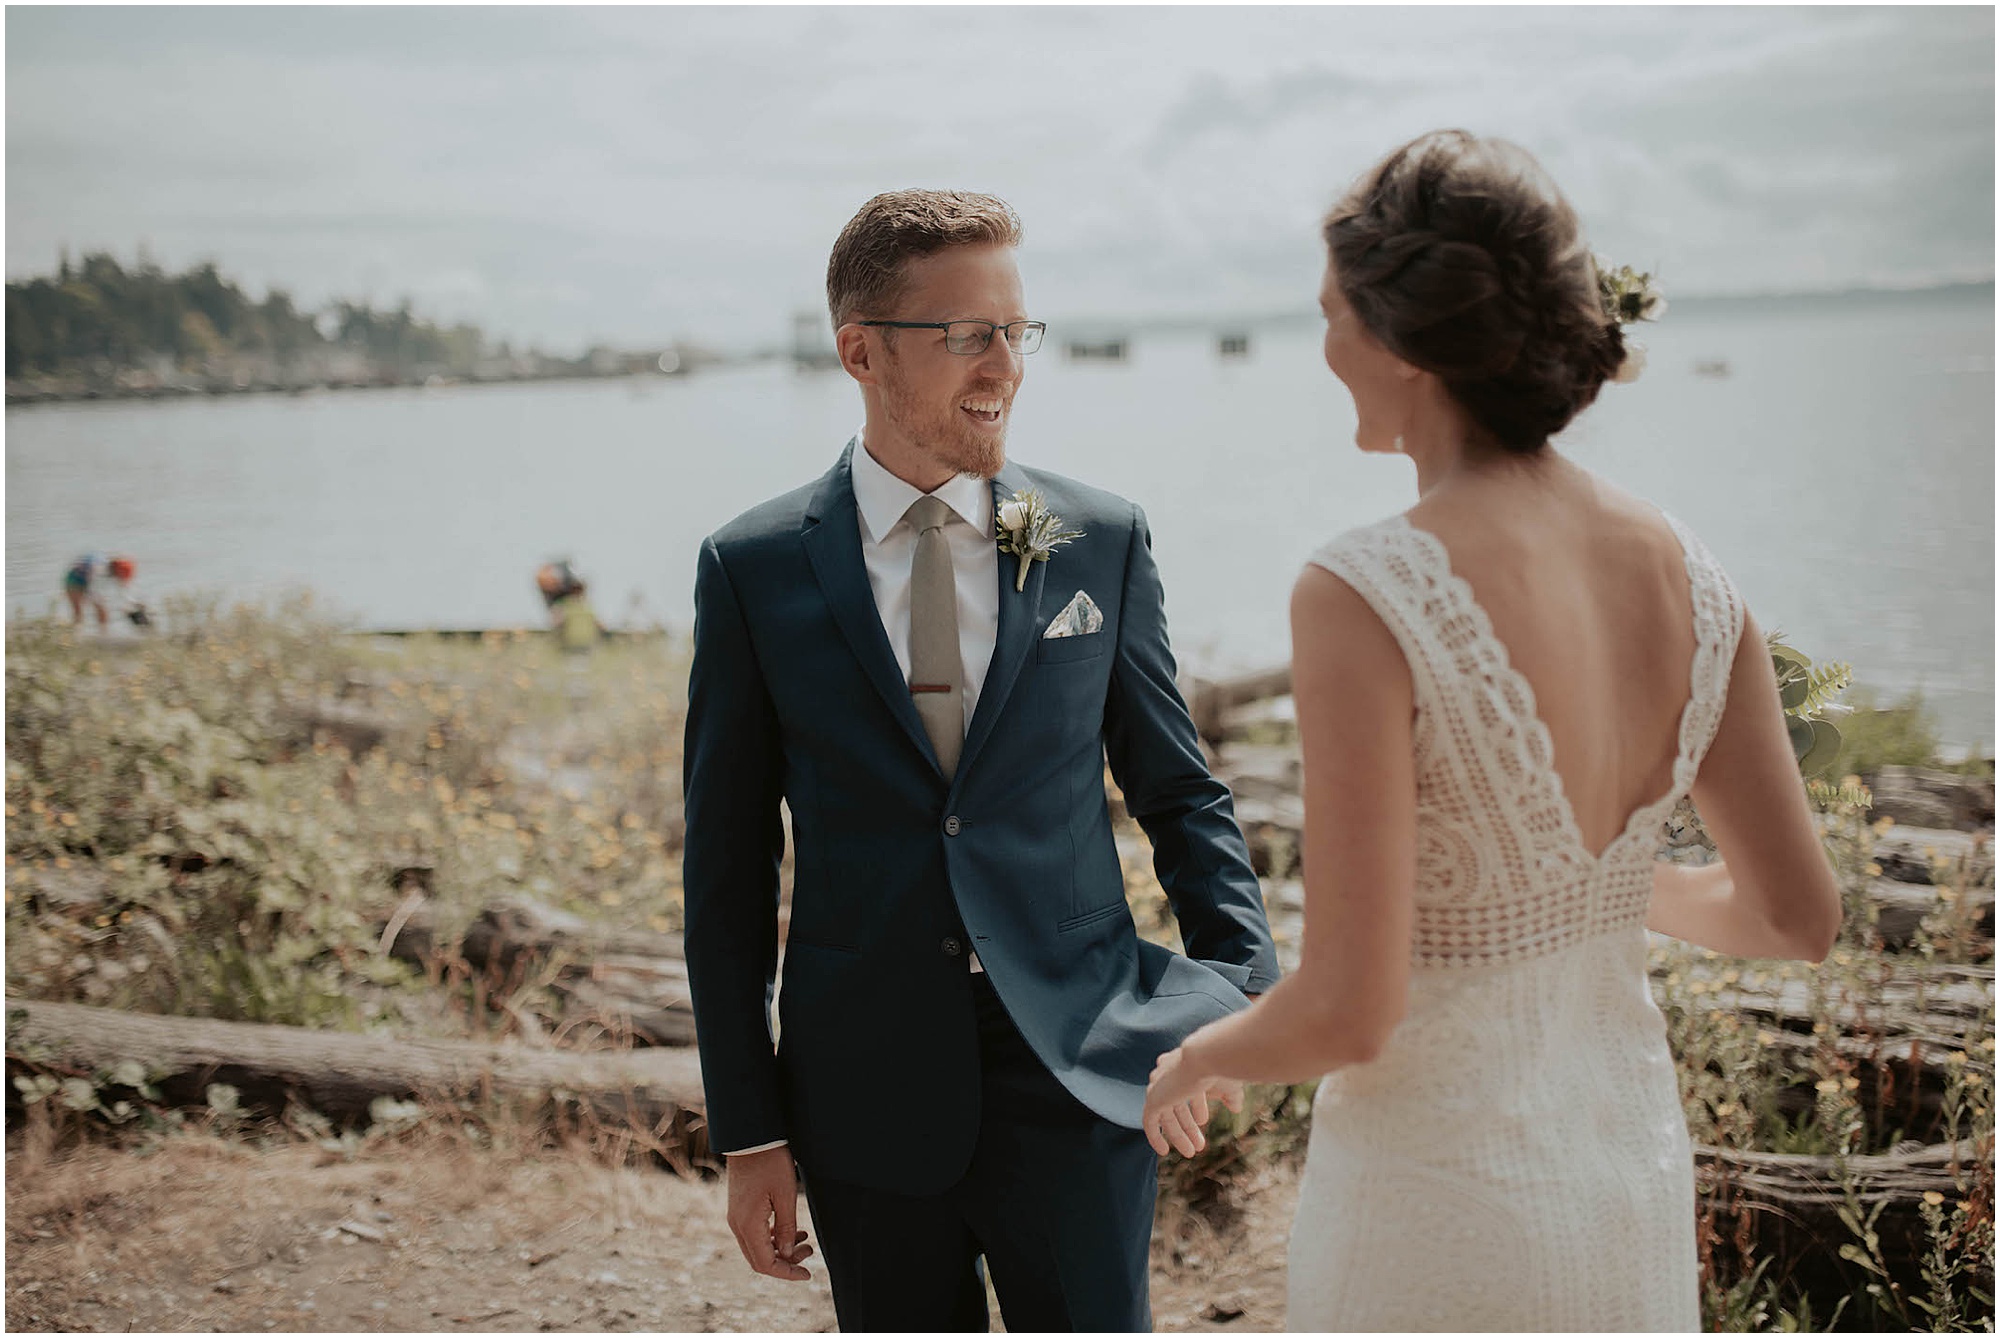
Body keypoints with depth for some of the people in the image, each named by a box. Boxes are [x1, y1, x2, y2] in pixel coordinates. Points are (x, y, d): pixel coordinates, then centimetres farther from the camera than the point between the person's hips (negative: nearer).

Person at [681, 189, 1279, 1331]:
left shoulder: (1104, 542, 1)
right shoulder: (754, 571, -2)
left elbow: (1177, 787, 8)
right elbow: (728, 864, 1)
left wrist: (1243, 981, -9)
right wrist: (749, 1131, 0)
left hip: (1077, 1076, 0)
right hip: (866, 1092, 0)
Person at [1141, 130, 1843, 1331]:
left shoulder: (1367, 597, -24)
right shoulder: (1685, 572, -5)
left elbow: (1350, 1011, -24)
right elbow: (1800, 918, 4)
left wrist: (1200, 1055, -3)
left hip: (1433, 1211, -6)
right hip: (1637, 1185, 6)